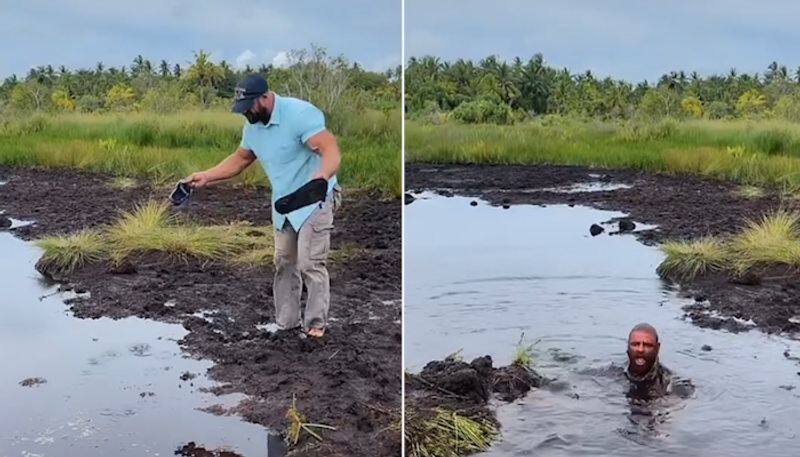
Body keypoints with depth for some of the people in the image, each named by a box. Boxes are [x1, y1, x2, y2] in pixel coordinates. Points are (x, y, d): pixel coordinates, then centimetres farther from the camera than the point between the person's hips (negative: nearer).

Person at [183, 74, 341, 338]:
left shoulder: (300, 114, -23)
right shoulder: (252, 126, 2)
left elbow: (331, 150, -31)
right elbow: (240, 159, 18)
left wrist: (322, 176, -52)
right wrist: (206, 177, 9)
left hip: (315, 201, -8)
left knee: (311, 265, -10)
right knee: (284, 264, 10)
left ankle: (316, 324, 1)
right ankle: (286, 323, 19)